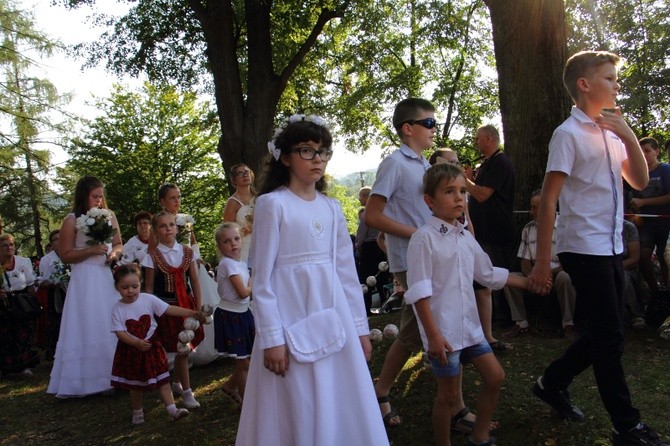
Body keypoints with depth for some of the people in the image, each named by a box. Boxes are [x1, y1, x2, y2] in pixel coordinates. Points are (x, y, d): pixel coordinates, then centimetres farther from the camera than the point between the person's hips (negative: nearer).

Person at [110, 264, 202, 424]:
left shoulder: (148, 299, -10)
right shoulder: (117, 309, -11)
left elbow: (169, 309, -12)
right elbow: (119, 332, -16)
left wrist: (191, 313, -20)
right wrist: (137, 343, -31)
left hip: (151, 346, 0)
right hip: (130, 350, 0)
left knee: (162, 379, 1)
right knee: (135, 384, 16)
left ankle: (172, 410, 2)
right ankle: (137, 412, 35)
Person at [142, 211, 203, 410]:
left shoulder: (187, 252, 3)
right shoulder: (152, 256, -5)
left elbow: (194, 281, 7)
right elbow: (148, 286, -1)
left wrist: (199, 306, 5)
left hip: (187, 303, 3)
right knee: (182, 350, -3)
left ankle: (177, 383, 32)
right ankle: (187, 391, 11)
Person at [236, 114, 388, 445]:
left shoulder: (331, 207, 9)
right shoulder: (272, 203, -7)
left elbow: (347, 271, 10)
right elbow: (262, 277, -10)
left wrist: (360, 327, 10)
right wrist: (271, 338, -13)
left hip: (334, 320, 5)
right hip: (292, 323, -5)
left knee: (344, 410, 12)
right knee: (299, 414, 5)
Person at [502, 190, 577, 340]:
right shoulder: (528, 229, 8)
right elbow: (525, 260, 7)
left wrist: (551, 272, -26)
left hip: (558, 273, -4)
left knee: (564, 277, -38)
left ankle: (568, 325, -20)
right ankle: (521, 324, -9)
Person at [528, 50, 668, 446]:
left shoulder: (612, 131, 12)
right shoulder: (569, 134, -12)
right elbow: (547, 200, -15)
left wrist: (630, 137, -3)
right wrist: (542, 262, -17)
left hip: (611, 247, 8)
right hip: (584, 248, -8)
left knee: (605, 333, 15)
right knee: (609, 337, 0)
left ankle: (552, 383, 33)